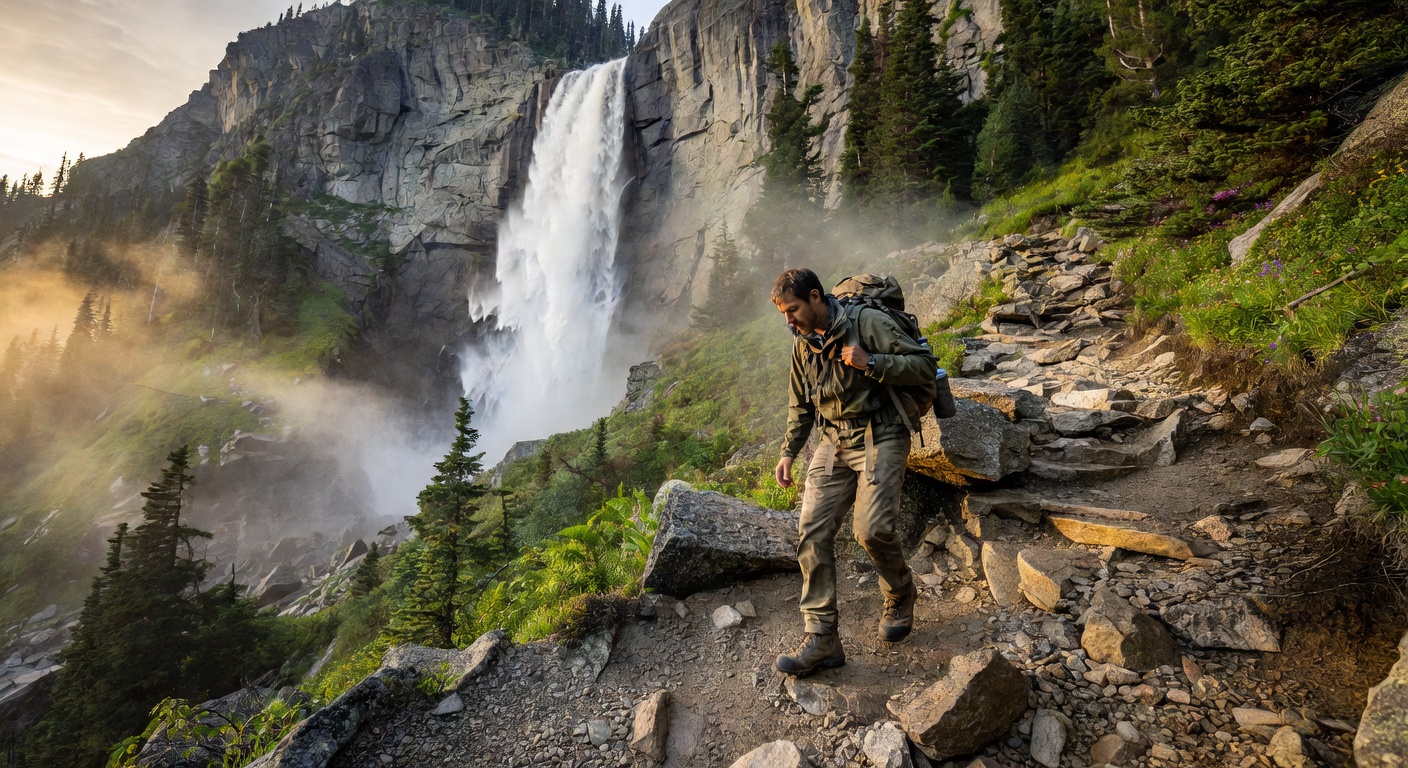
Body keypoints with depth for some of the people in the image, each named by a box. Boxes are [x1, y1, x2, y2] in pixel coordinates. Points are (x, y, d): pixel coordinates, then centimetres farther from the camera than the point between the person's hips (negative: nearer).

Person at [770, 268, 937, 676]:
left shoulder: (868, 323, -10)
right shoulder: (802, 345, 10)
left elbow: (925, 364, -11)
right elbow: (800, 405, 20)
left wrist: (870, 363, -22)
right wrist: (789, 452, 13)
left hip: (880, 438, -5)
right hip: (834, 443, 6)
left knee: (871, 528, -18)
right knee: (812, 531, -7)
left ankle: (900, 595, 18)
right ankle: (822, 640, 2)